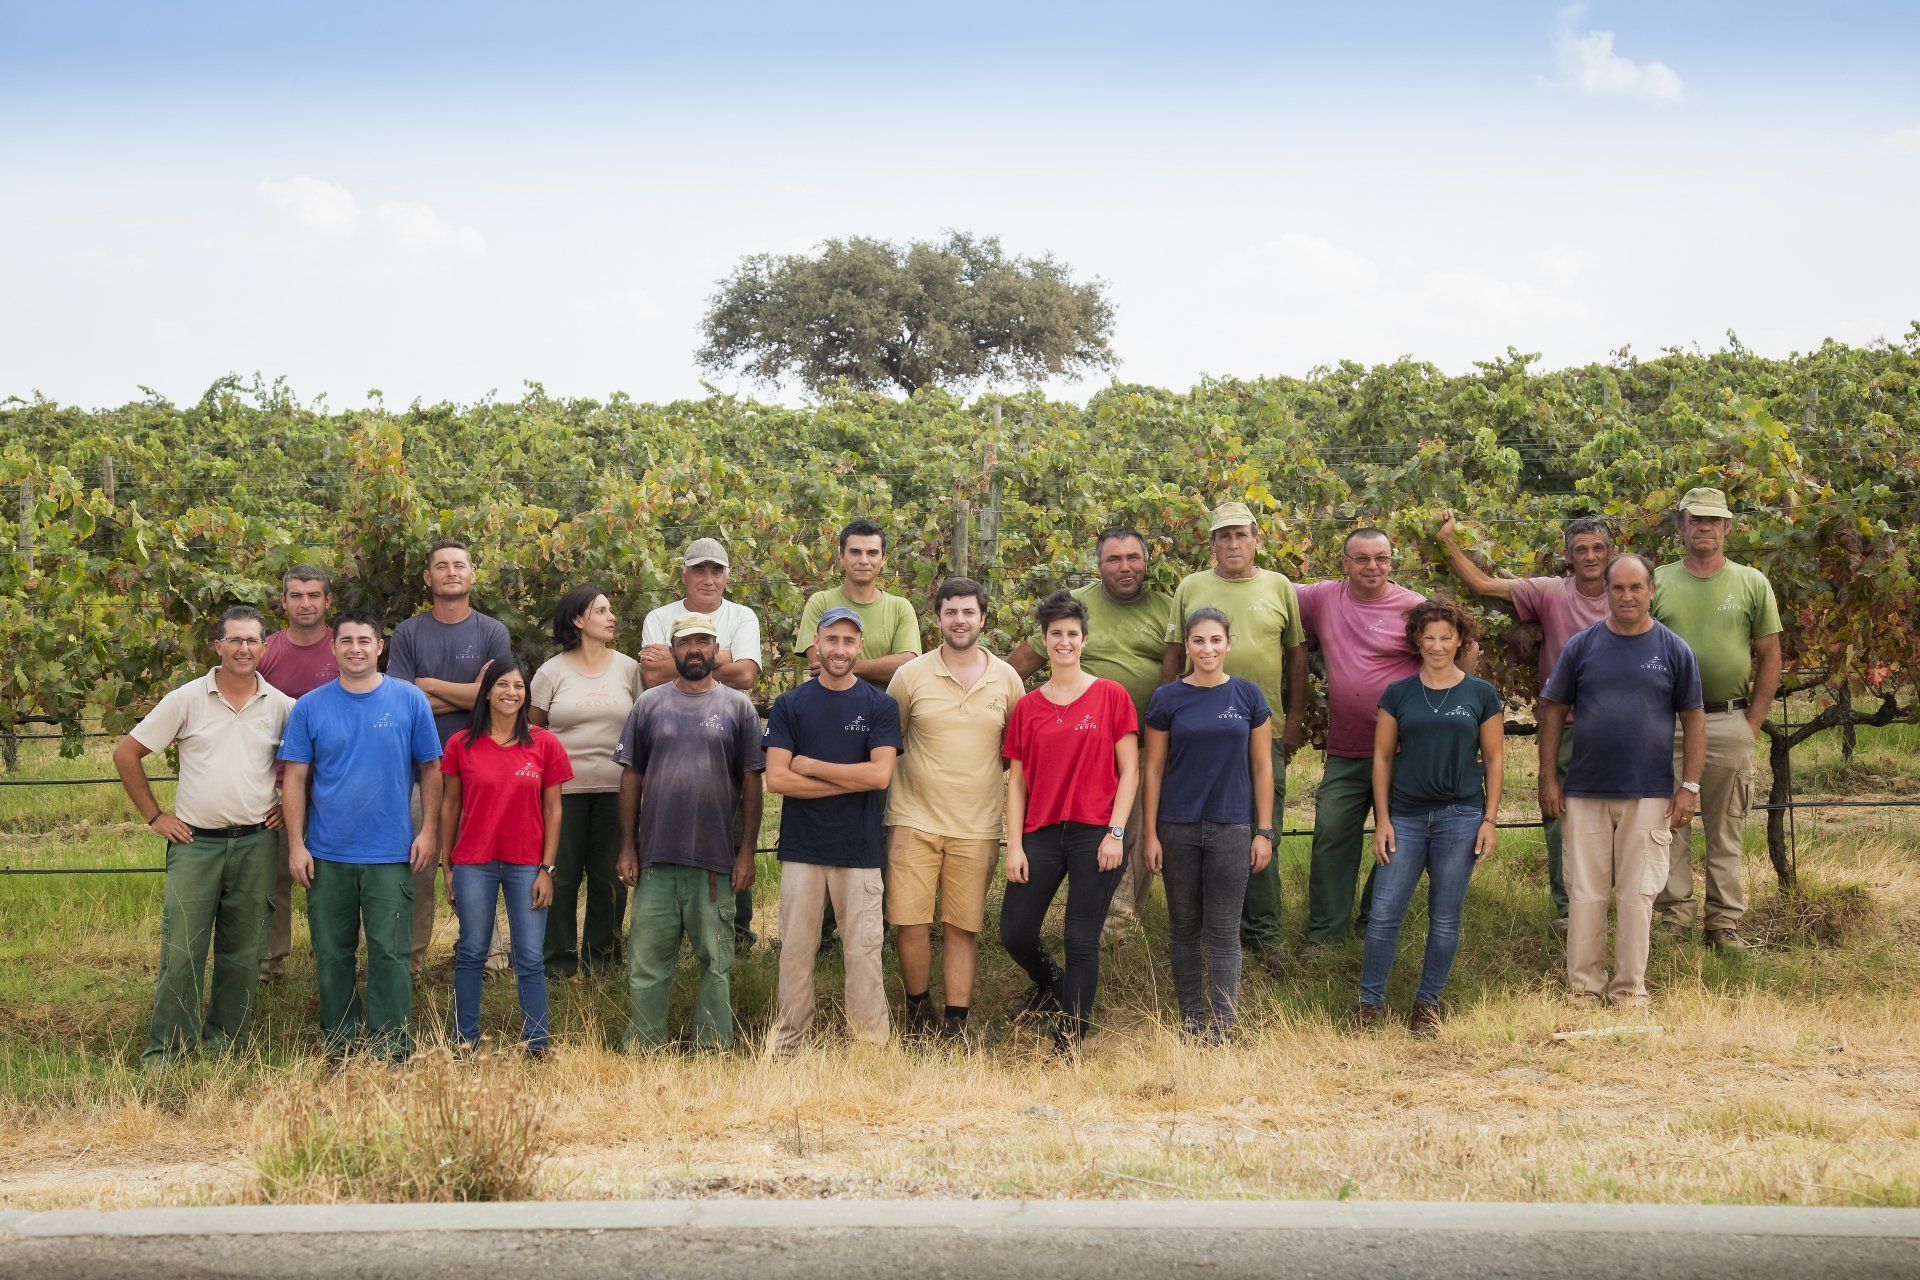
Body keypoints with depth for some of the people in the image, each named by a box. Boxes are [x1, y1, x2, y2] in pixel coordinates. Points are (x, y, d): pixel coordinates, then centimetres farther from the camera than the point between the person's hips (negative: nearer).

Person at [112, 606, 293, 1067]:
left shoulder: (281, 706, 4)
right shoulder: (188, 699, -1)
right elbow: (127, 754, 2)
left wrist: (290, 804, 6)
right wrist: (154, 816, 0)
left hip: (255, 843, 2)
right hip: (195, 842, -2)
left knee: (242, 951, 8)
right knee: (182, 948, -4)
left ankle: (226, 1044, 19)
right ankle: (166, 1052, 2)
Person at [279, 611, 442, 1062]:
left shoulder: (410, 701, 1)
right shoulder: (309, 708, 3)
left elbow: (430, 769, 5)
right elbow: (295, 779, 3)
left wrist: (428, 830, -2)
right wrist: (296, 845, -2)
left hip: (390, 855, -2)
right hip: (327, 855, 2)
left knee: (389, 954, -1)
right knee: (332, 955, 9)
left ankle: (391, 1049, 7)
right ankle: (339, 1044, 21)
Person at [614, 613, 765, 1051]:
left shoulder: (738, 707, 6)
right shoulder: (649, 704, 9)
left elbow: (751, 783, 4)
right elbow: (631, 779, 9)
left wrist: (747, 851, -2)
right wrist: (627, 848, 3)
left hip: (715, 859, -1)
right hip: (656, 856, 1)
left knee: (716, 961, 4)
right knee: (647, 960, 1)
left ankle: (714, 1048, 11)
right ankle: (643, 1048, 8)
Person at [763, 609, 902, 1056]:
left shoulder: (880, 707, 4)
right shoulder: (789, 705, 6)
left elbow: (880, 774, -9)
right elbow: (776, 778, -5)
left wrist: (811, 766, -6)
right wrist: (851, 781, -8)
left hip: (860, 850, -1)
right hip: (802, 847, 1)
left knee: (863, 951, -1)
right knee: (796, 949, 3)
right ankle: (788, 1043, 12)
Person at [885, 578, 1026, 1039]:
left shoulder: (1006, 679, 6)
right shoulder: (910, 676, 1)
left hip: (977, 827, 1)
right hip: (915, 822, -1)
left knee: (963, 928, 3)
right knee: (909, 923, -6)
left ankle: (955, 1025, 11)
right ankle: (918, 1011, 15)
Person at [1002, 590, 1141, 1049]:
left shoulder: (1111, 696, 1)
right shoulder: (1027, 707, 8)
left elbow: (1129, 770, 0)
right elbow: (1016, 781, 8)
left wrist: (1115, 832, -8)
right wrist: (1014, 846, 0)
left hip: (1095, 834, -3)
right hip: (1041, 834, 3)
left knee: (1082, 938, -2)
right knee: (1015, 933, 2)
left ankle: (1072, 1033, 12)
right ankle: (1051, 982, 34)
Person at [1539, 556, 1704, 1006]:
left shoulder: (1674, 650, 3)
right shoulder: (1581, 646, 4)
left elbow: (1693, 719, 4)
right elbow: (1553, 711, 7)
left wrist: (1689, 787, -1)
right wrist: (1548, 779, 2)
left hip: (1649, 795, -1)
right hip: (1586, 791, 1)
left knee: (1637, 893, 3)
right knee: (1585, 893, 4)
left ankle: (1630, 988, 12)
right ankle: (1584, 986, 12)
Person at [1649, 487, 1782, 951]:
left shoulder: (1752, 583, 5)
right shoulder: (1658, 582, 5)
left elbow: (1769, 657, 7)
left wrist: (1753, 724, 1)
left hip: (1730, 720, 0)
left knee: (1726, 831, 6)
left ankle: (1724, 923, 12)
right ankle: (1674, 919, 9)